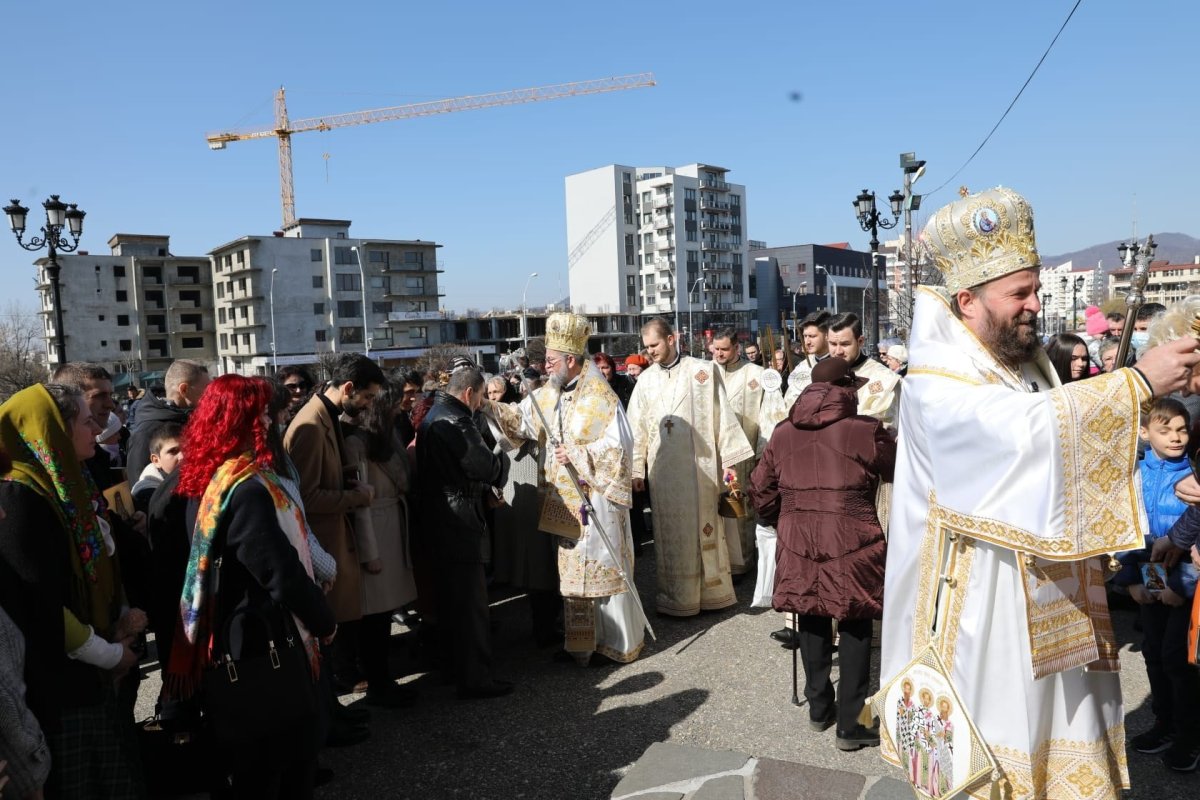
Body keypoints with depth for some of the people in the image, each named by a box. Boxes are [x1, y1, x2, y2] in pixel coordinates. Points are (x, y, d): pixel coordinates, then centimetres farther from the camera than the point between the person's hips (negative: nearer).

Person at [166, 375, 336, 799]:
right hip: (264, 640, -9)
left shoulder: (208, 479, 4)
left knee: (247, 761, 24)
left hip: (232, 635, 9)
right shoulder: (248, 489, -25)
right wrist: (324, 620, -11)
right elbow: (282, 571, -26)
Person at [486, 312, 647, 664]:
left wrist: (577, 455, -21)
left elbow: (619, 447, -18)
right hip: (567, 500, 7)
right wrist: (487, 407, 2)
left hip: (596, 499, -7)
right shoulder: (549, 394, 7)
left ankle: (619, 641, 16)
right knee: (573, 569, 14)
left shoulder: (602, 397, -15)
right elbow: (519, 418, 14)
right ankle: (581, 639, 28)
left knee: (603, 567, 1)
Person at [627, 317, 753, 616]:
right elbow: (637, 428, 7)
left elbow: (722, 415, 0)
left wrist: (728, 459, -2)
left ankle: (711, 589, 20)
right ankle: (676, 594, 17)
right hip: (662, 468, 2)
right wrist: (636, 470, 4)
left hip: (698, 465, -2)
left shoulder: (702, 371, 0)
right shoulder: (645, 380, 6)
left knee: (702, 527, 6)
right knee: (671, 532, 6)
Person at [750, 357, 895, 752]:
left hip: (797, 542, 4)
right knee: (854, 629, 7)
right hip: (851, 544, -4)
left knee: (812, 622, 17)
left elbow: (761, 490, 10)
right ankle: (849, 725, 11)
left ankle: (818, 708, 29)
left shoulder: (784, 433, 5)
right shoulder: (866, 430, -8)